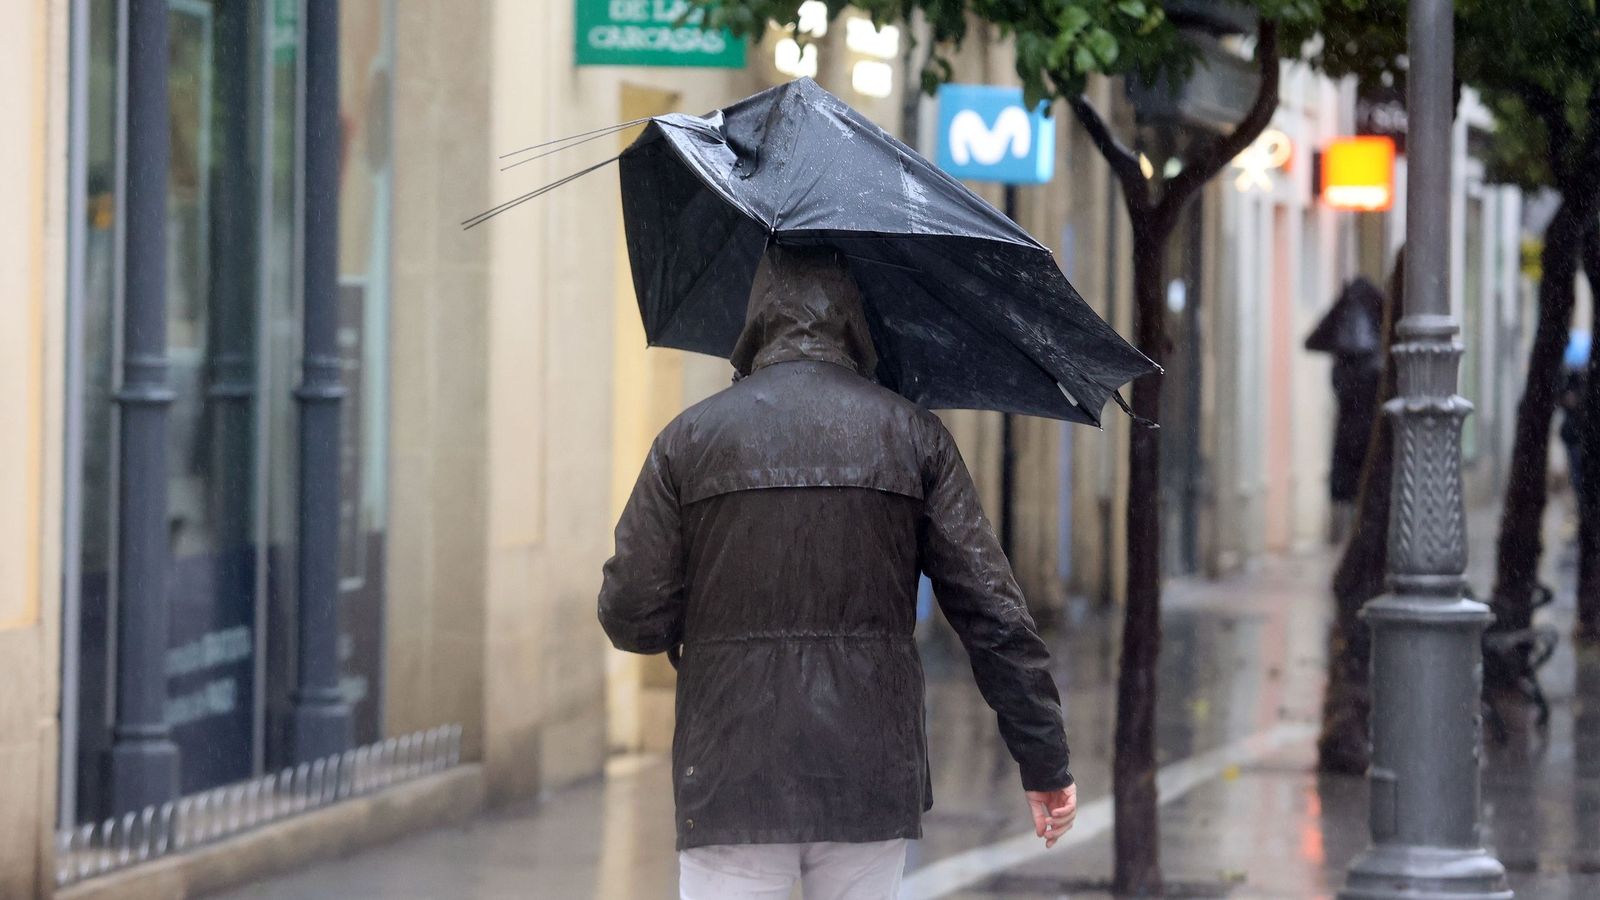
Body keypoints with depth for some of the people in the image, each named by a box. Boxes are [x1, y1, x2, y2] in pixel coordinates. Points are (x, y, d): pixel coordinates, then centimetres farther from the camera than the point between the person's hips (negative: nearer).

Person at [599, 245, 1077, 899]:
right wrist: (1044, 761, 5)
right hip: (872, 776, 1)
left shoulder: (690, 438, 2)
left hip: (732, 782, -1)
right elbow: (992, 612, 0)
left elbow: (631, 617, 0)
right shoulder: (911, 434, 4)